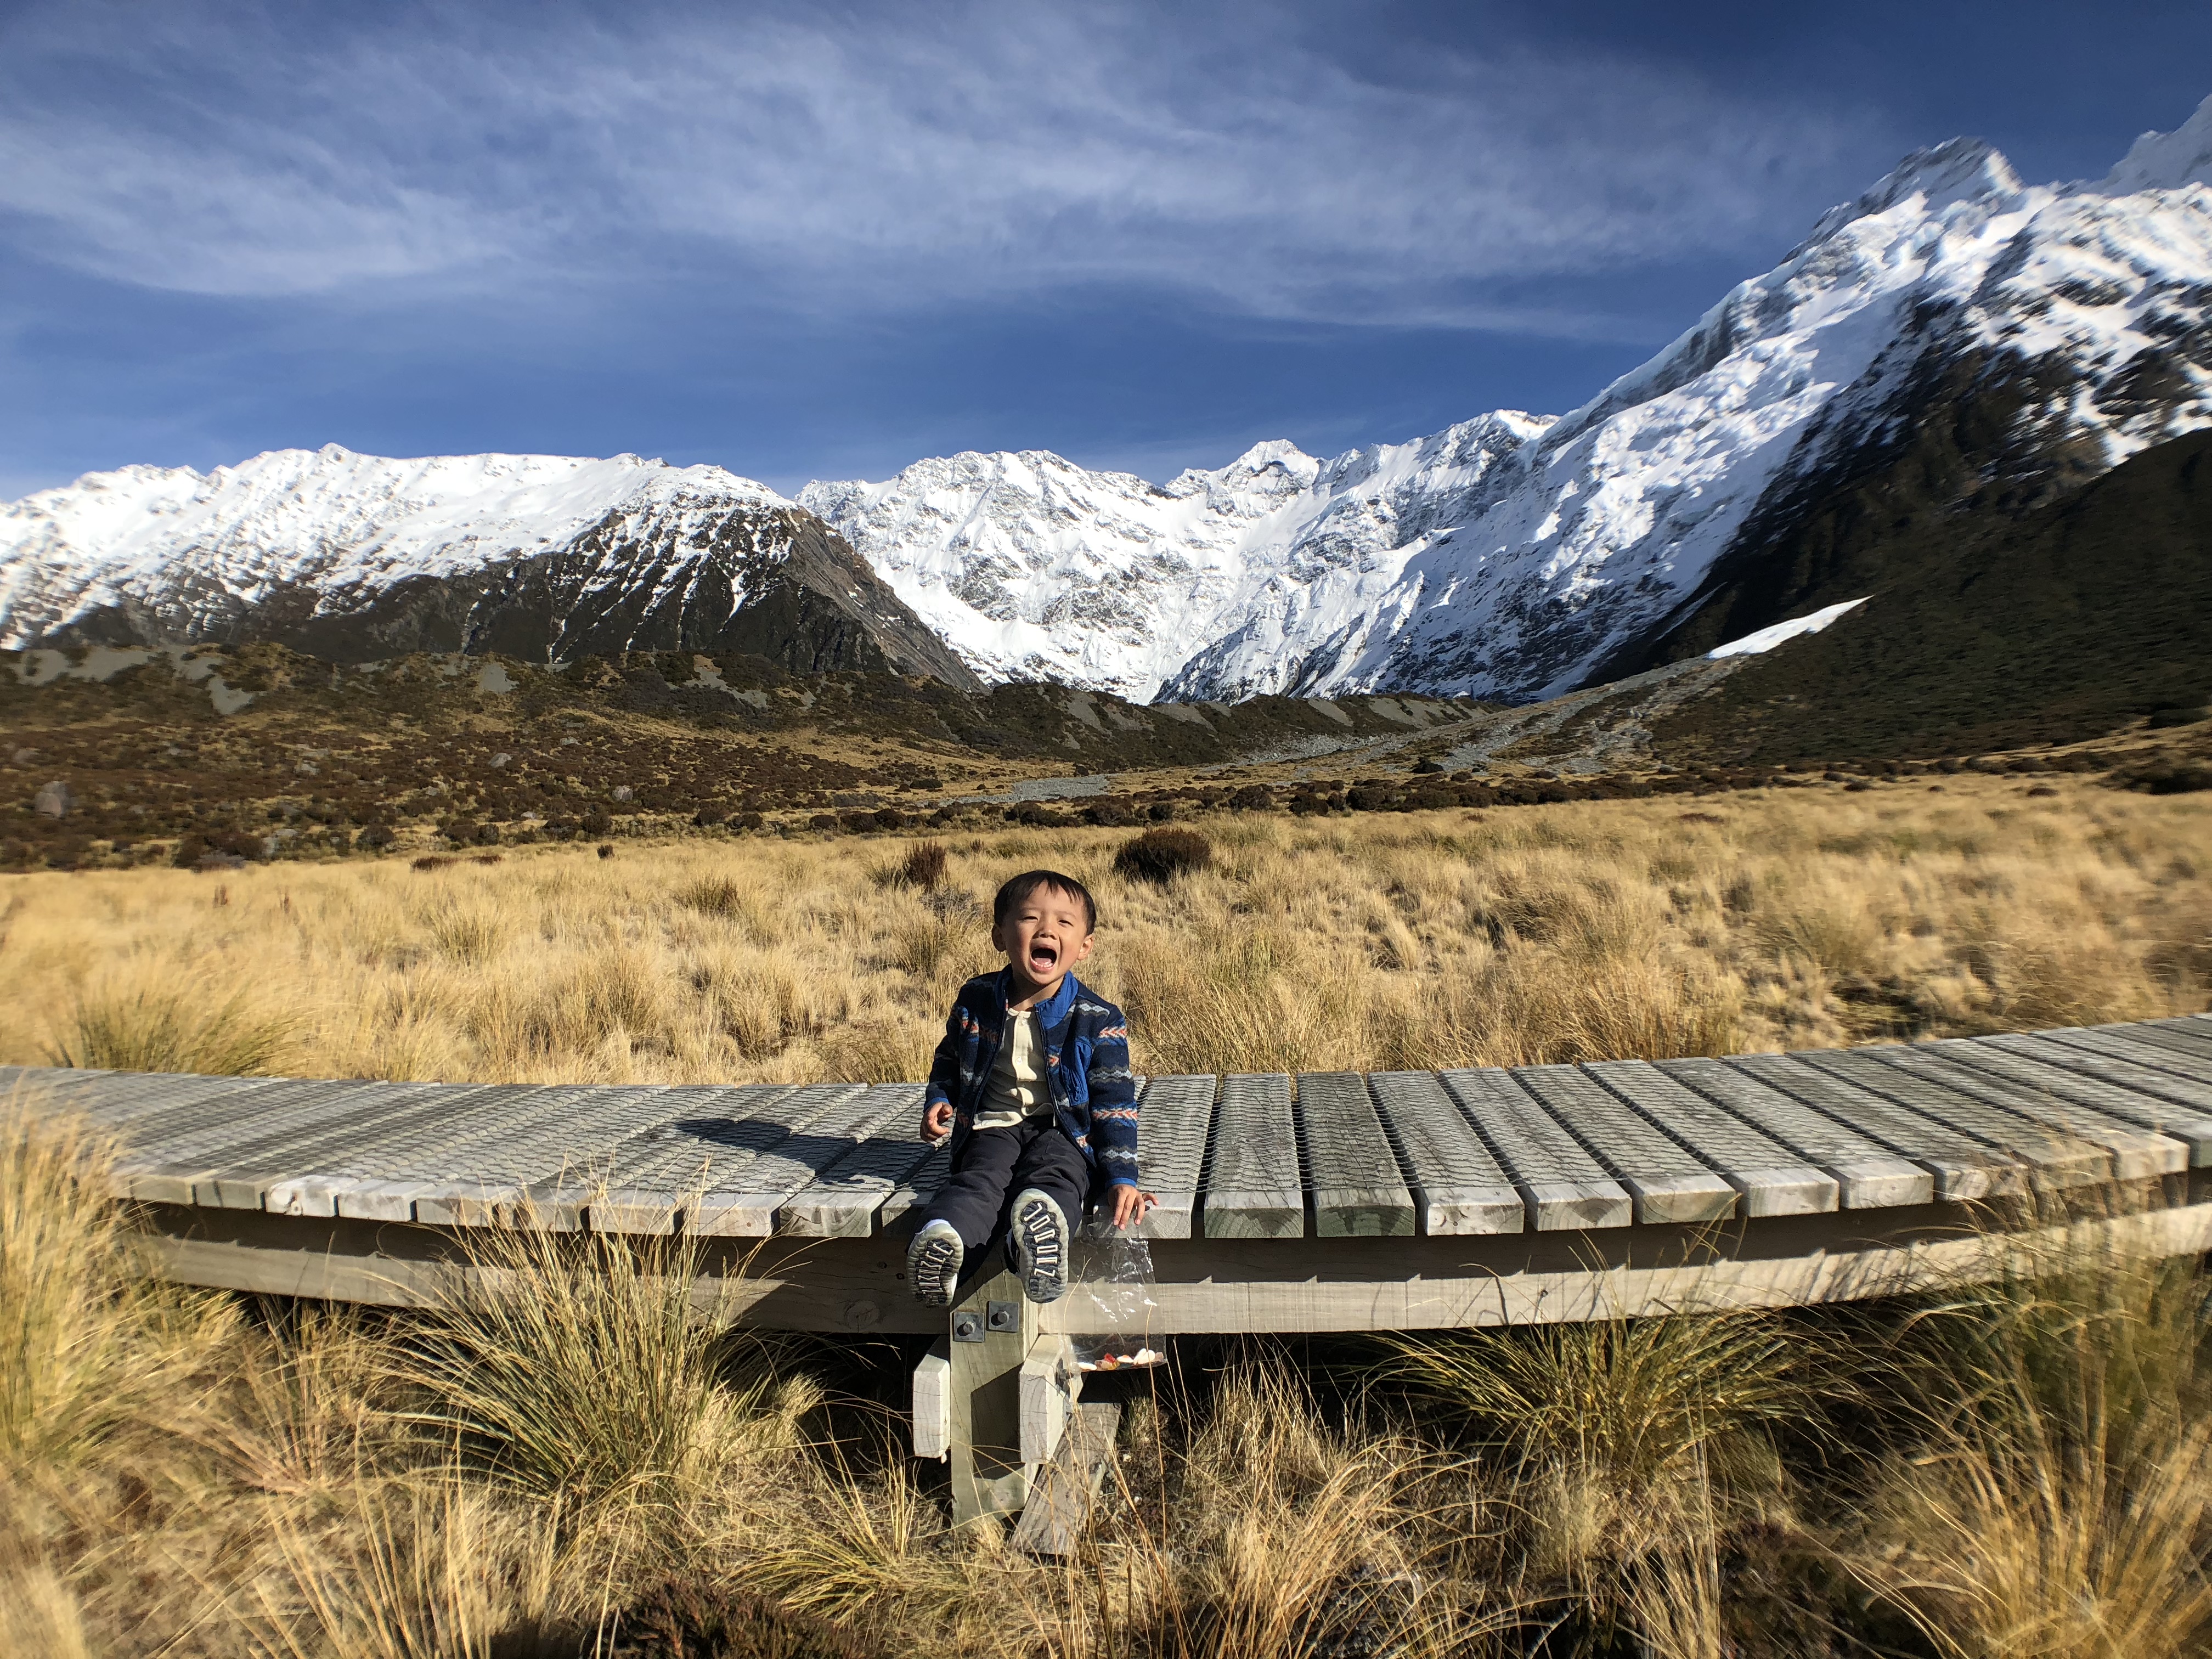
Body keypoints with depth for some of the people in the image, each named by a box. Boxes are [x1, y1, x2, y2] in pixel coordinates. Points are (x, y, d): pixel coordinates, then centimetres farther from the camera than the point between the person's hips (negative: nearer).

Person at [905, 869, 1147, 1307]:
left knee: (1053, 1173, -34)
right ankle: (942, 1235, -57)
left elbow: (1115, 1102, -4)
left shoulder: (1099, 1020, -4)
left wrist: (1121, 1176, -12)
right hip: (993, 1126, 2)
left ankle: (1043, 1222, -63)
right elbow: (949, 1060, 21)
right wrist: (938, 1100, 2)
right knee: (981, 1178, -29)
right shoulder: (976, 1000, 3)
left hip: (1064, 1131, -1)